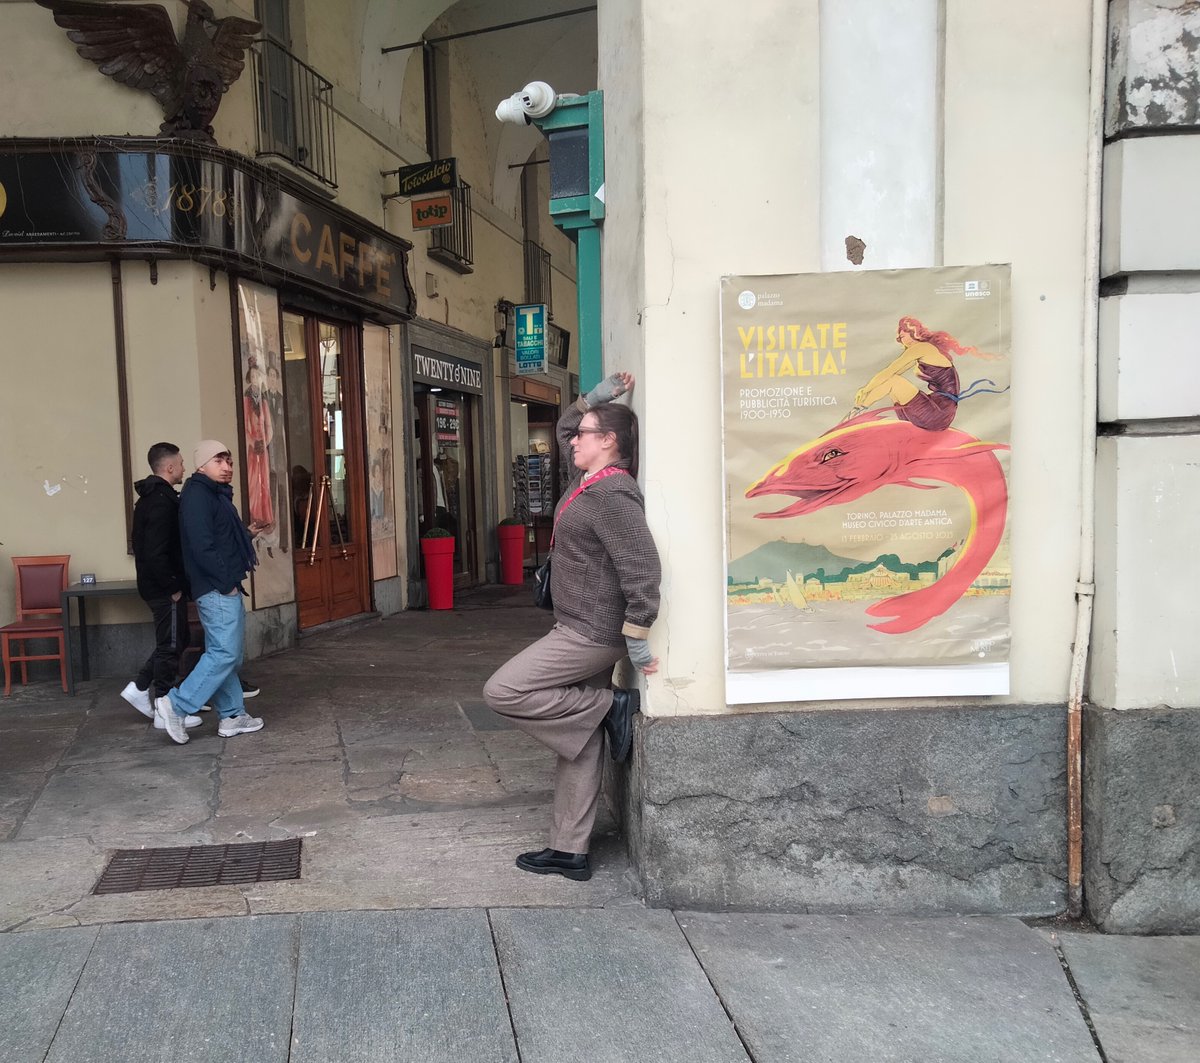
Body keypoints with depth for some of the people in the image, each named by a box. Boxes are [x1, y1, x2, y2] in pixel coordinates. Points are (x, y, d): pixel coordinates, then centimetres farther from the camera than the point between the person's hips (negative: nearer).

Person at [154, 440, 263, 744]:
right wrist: (226, 580, -17)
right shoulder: (197, 495, -12)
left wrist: (232, 580, 13)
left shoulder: (216, 495, 19)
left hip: (226, 588, 10)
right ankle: (175, 705, -6)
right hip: (216, 590, -10)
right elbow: (202, 546, -21)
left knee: (227, 654, 12)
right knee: (224, 653, -11)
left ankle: (232, 716, 18)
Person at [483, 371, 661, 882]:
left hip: (592, 634, -10)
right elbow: (565, 426, 27)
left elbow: (642, 569, -25)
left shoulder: (611, 494, -19)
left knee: (502, 692, -11)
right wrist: (595, 397, 12)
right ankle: (569, 851, 18)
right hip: (581, 631, 10)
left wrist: (636, 640, -23)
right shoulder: (589, 478, 10)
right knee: (580, 744, 11)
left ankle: (609, 706, -1)